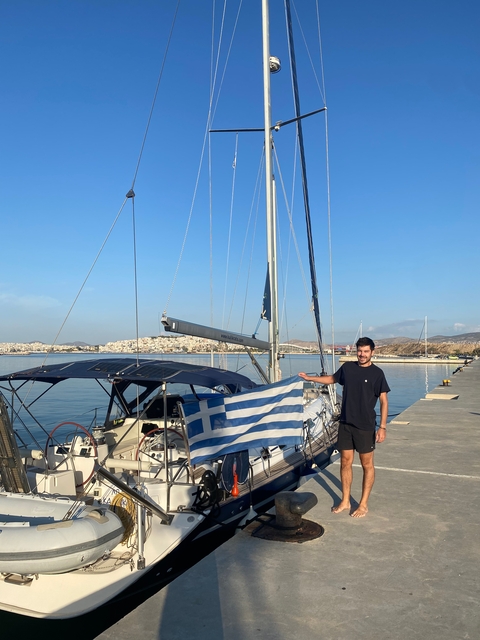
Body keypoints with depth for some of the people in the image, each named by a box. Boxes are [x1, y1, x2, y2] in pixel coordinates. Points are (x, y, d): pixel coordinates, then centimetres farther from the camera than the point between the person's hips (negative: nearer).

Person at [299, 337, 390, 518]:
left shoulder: (377, 373, -8)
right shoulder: (347, 367, 3)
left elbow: (384, 401, -8)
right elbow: (332, 379, 22)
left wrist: (382, 426, -13)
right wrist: (310, 378, 19)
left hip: (365, 426, -4)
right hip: (345, 424, 4)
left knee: (367, 464, 7)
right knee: (345, 462, 11)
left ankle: (363, 504, 20)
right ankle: (345, 501, 24)